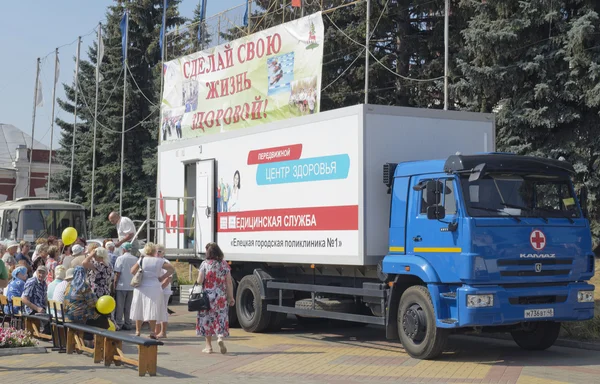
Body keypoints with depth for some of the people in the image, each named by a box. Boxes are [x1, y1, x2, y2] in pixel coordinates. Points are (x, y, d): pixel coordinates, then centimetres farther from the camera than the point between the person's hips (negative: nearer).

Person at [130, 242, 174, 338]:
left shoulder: (141, 260, 1)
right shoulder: (159, 261, -1)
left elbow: (132, 271, -1)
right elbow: (171, 269, -3)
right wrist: (162, 277, 2)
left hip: (141, 288, 1)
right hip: (154, 287, -1)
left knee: (139, 310, 10)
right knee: (153, 310, 2)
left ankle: (137, 331, 13)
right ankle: (152, 332, -3)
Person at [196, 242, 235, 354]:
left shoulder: (204, 264, -6)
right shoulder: (224, 264, 0)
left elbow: (200, 281, -10)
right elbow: (229, 283, 0)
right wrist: (231, 297, 6)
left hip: (207, 296, -1)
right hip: (221, 297, 1)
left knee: (207, 319, 10)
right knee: (221, 318, 9)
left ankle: (208, 346, 14)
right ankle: (220, 337, -18)